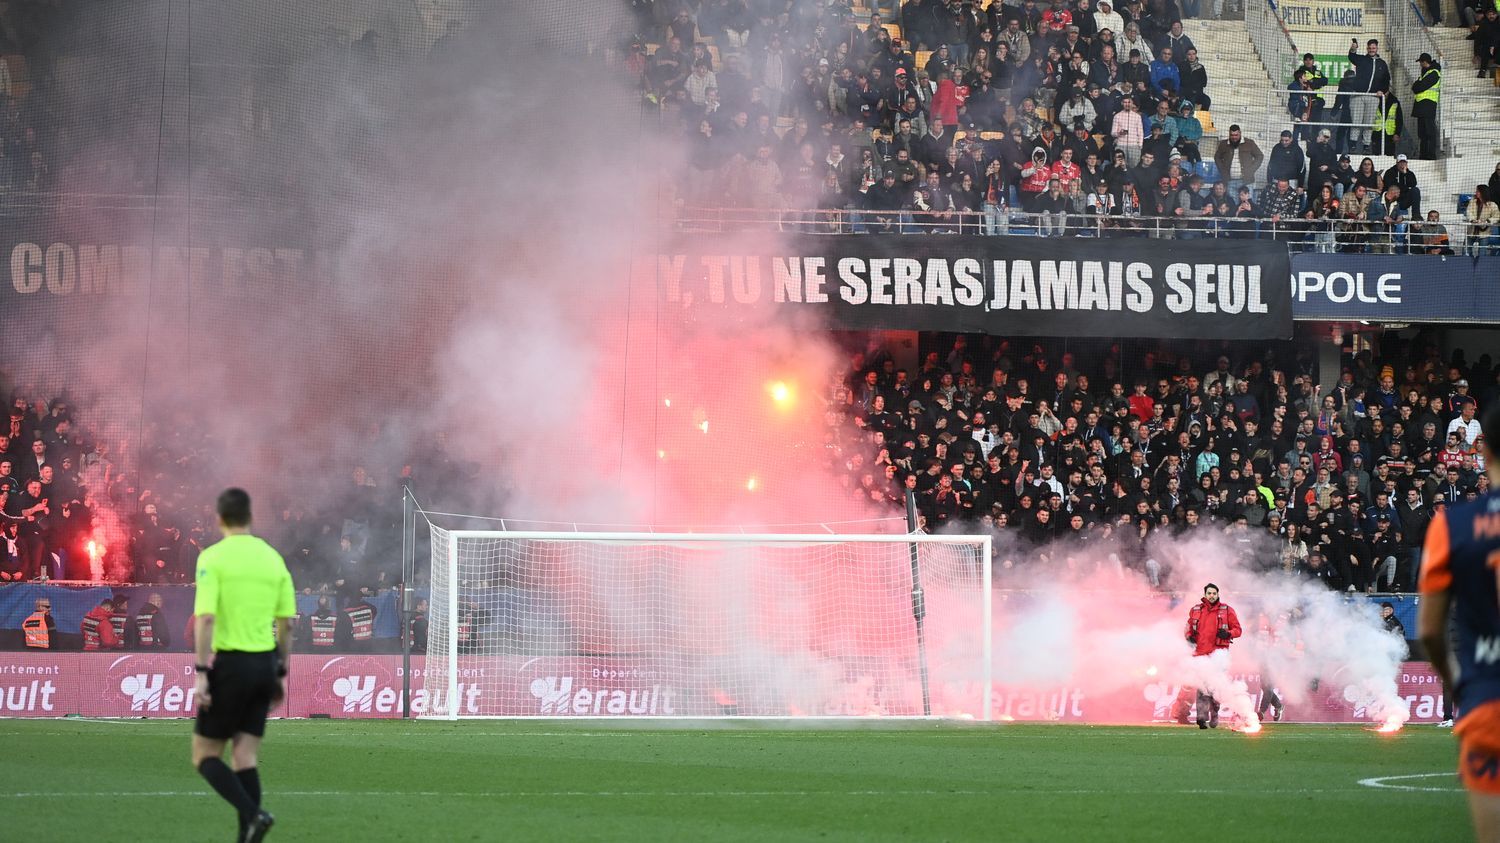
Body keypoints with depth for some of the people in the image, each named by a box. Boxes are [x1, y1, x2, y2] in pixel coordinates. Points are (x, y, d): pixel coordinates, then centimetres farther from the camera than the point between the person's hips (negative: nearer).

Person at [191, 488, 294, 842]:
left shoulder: (212, 557, -8)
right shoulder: (273, 558, 8)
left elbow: (205, 617, -17)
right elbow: (286, 623, 9)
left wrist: (201, 673, -15)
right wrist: (280, 673, 17)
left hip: (229, 663, -5)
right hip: (264, 664, 5)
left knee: (205, 755, 4)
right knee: (246, 757, 8)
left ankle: (252, 814, -17)